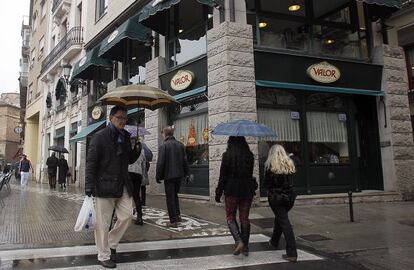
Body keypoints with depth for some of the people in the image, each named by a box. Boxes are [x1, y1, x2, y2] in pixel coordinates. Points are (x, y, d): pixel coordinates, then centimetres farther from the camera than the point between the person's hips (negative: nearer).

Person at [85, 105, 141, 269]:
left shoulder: (125, 137, 12)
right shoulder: (100, 137, -7)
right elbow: (91, 162, -10)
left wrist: (137, 149, -1)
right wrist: (89, 186, -15)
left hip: (123, 186, 6)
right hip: (104, 186, -6)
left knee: (127, 216, 5)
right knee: (103, 223, 3)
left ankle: (111, 244, 28)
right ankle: (104, 256, 19)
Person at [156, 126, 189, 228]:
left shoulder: (163, 146, -11)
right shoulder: (180, 145, 5)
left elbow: (160, 163, -13)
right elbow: (185, 160, 9)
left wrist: (158, 176, -4)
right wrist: (185, 173, 18)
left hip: (169, 176, -5)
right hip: (179, 175, 5)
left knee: (170, 198, 2)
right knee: (175, 195, 23)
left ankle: (173, 221, 4)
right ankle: (177, 215, 20)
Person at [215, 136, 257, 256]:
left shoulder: (227, 155, -11)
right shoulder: (250, 155, 1)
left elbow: (223, 176, -9)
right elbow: (250, 173, 9)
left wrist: (218, 193, -2)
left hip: (232, 191, -4)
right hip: (247, 190, 4)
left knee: (230, 217, 10)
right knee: (244, 217, 12)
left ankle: (239, 241, -9)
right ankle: (245, 247, 17)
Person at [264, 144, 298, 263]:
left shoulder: (270, 166, -12)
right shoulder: (290, 164, 1)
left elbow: (266, 184, -8)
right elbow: (290, 181, 7)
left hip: (275, 197, -5)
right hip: (289, 196, 5)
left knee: (284, 223, -2)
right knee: (280, 217, 25)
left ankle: (292, 253, -5)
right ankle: (274, 241, 44)